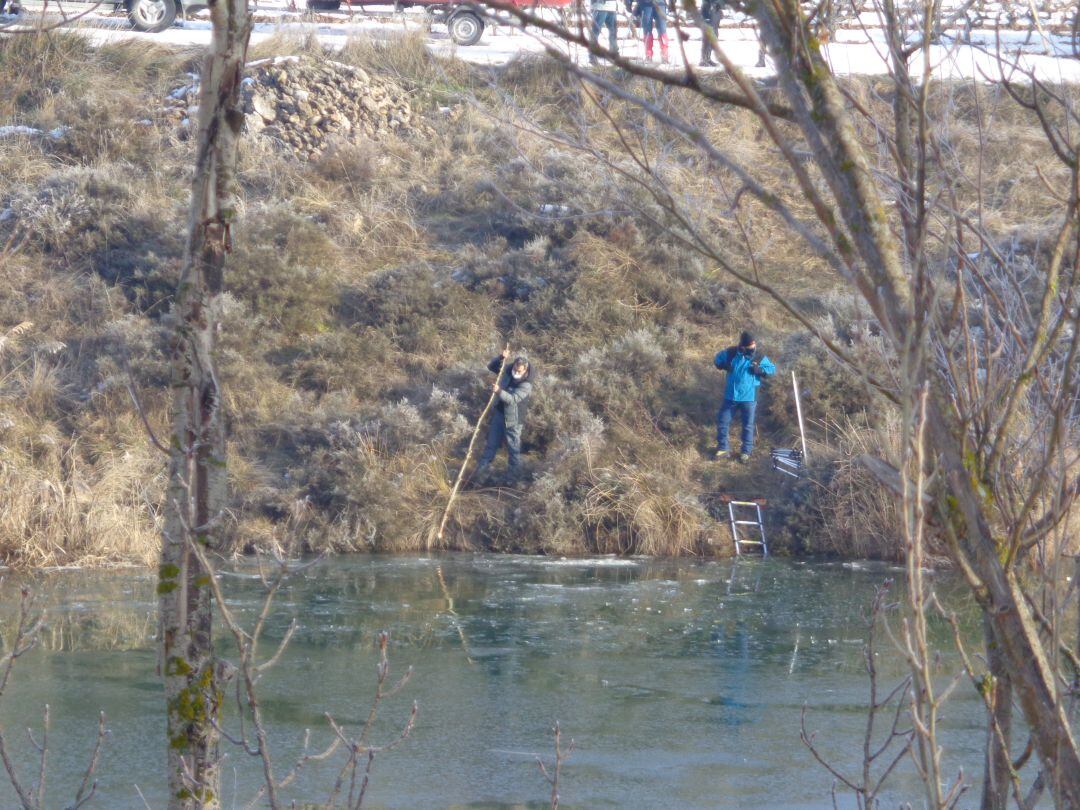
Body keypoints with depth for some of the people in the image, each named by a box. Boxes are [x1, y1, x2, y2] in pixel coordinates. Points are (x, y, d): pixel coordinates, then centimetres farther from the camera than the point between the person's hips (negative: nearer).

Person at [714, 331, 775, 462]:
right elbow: (718, 358, 9)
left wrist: (760, 370, -19)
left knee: (748, 425, 6)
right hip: (731, 396, 2)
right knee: (722, 422, 8)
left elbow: (772, 369, 0)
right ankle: (722, 448, 24)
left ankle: (746, 451, 20)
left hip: (749, 397, -2)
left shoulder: (759, 357, -8)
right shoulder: (731, 353, -7)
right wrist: (723, 365, -13)